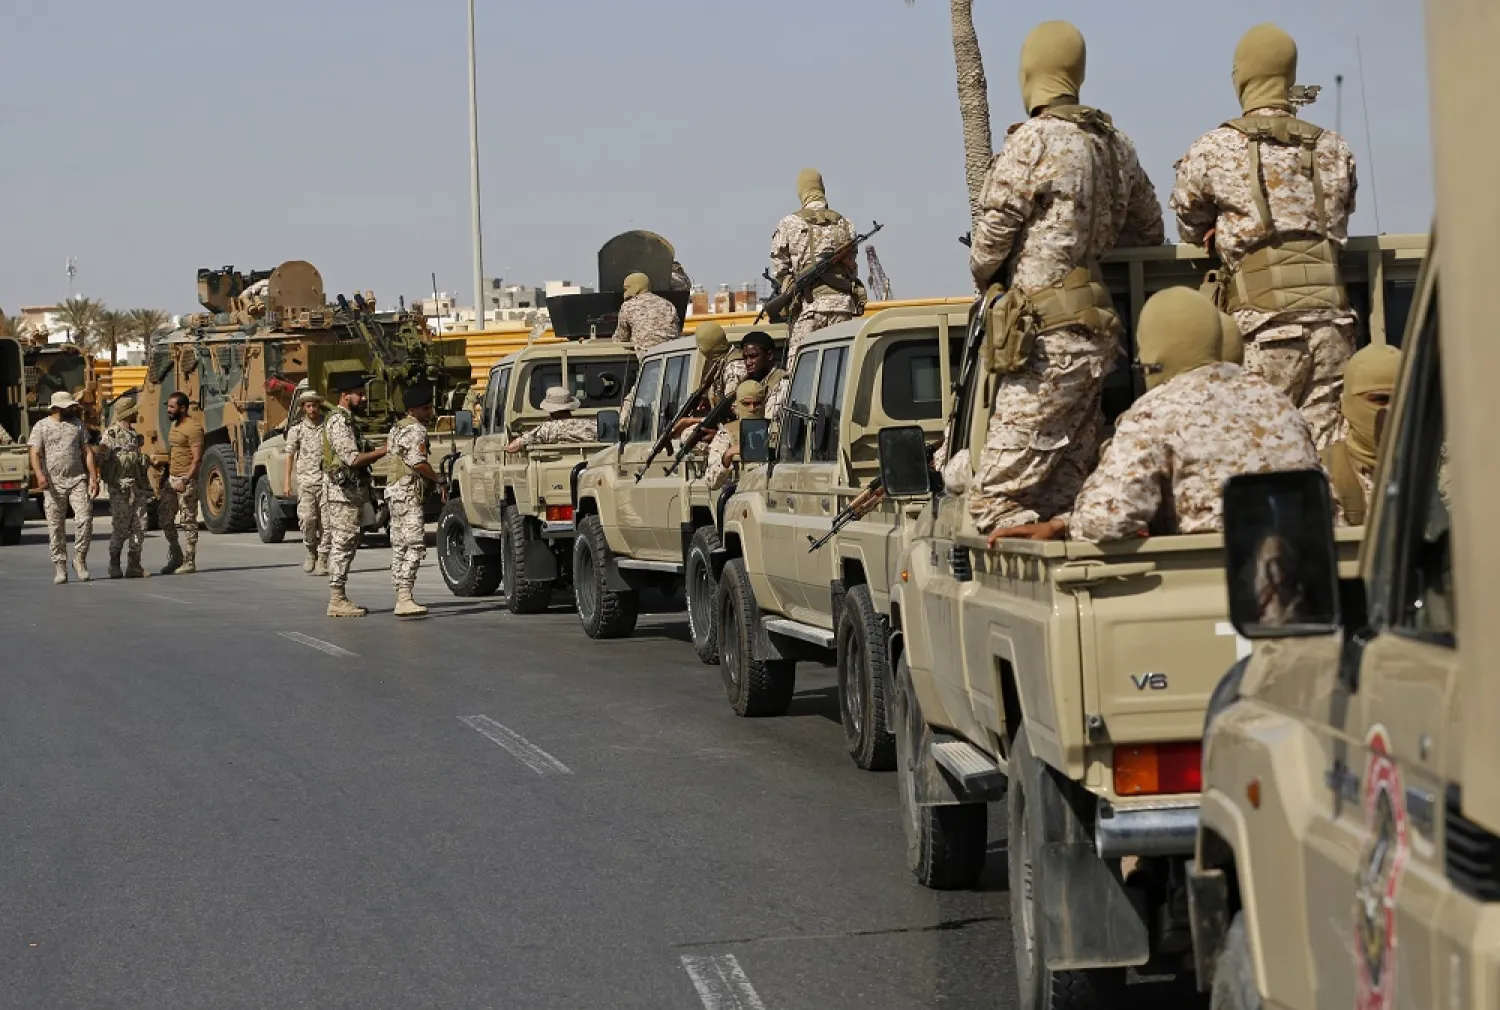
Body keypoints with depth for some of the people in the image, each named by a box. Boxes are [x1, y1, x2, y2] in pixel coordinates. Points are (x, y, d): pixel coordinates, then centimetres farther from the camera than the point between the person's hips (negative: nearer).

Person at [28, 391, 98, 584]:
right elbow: (35, 454, -5)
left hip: (77, 480, 2)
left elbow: (87, 452, 12)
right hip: (53, 483, -2)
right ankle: (60, 567, 6)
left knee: (84, 519, -12)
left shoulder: (77, 424, 13)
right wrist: (40, 476, -22)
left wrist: (93, 478, 3)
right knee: (56, 526, 0)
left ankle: (80, 559, 3)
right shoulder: (41, 426, 4)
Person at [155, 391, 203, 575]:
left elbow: (197, 458, -18)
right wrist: (163, 463, 8)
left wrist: (186, 481, -25)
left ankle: (189, 562, 1)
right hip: (171, 478, 9)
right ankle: (175, 556, 18)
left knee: (188, 522, -4)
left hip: (186, 479, -9)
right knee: (164, 517, 8)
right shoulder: (174, 425, 16)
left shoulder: (193, 428, -13)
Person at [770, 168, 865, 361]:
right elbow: (852, 268, 13)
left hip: (808, 304, -3)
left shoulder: (789, 224, 2)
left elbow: (779, 269, 5)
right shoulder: (844, 223, 11)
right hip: (842, 301, 3)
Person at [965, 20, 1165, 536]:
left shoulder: (1033, 142, -10)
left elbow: (991, 240, -7)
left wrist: (985, 279, 13)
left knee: (995, 499, -11)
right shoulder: (1116, 144, 13)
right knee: (1061, 502, 8)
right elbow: (1150, 232, 24)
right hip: (1099, 333, 8)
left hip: (1048, 339, -8)